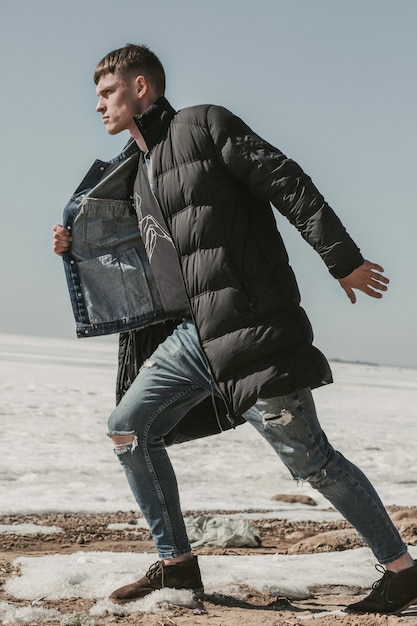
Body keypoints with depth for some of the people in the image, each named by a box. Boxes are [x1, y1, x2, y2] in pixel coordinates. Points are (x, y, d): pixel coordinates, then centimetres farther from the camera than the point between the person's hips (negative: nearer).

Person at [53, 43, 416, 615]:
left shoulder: (204, 125, -3)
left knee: (307, 454, -6)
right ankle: (176, 563, 16)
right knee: (129, 428, 5)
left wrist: (344, 261, -12)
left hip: (249, 325, -8)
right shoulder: (134, 173, 20)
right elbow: (143, 263, 26)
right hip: (189, 334, 8)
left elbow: (291, 186, -8)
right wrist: (80, 250, 12)